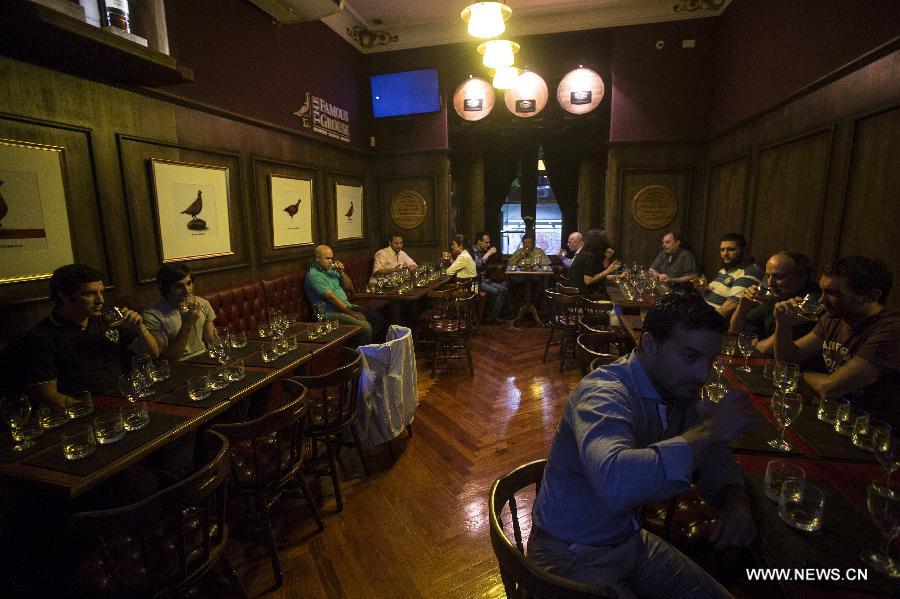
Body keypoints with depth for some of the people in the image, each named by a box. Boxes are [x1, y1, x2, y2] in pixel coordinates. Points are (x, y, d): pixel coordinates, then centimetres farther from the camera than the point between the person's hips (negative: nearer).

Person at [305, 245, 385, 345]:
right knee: (365, 326, -26)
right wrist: (351, 312, -20)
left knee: (378, 318, 1)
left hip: (347, 305, 9)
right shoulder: (314, 275, -14)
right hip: (331, 313, -9)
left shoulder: (331, 269, 13)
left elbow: (349, 287, 15)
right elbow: (331, 297, -20)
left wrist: (341, 272, -3)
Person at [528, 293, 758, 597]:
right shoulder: (604, 394, -32)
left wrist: (735, 499, -16)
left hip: (630, 539, 8)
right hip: (572, 553, -8)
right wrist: (710, 429, -39)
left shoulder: (676, 388, -3)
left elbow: (714, 456, 8)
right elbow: (614, 483, -51)